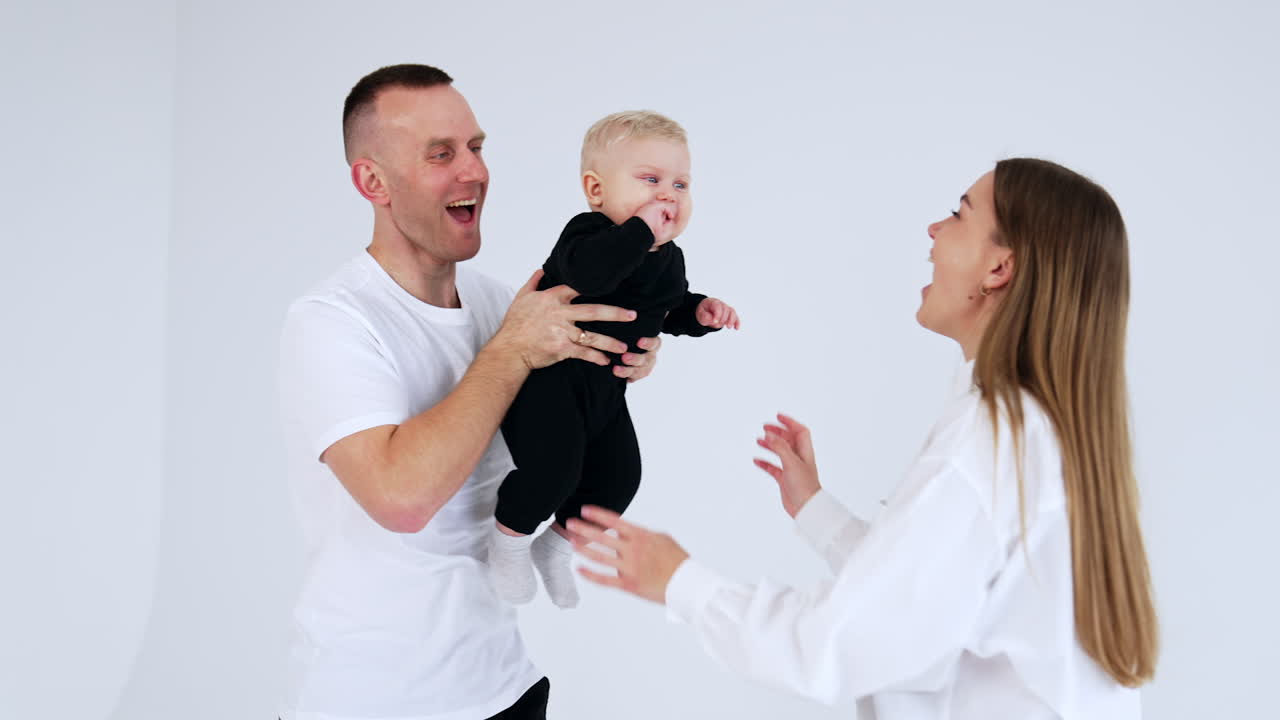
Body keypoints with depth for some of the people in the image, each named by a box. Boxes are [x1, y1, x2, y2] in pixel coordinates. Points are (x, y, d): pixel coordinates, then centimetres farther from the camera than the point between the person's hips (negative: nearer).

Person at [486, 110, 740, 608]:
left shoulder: (669, 259, 4)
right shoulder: (590, 232, -22)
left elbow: (669, 309, 21)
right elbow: (583, 271, -45)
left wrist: (700, 312, 0)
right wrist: (640, 230, -40)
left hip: (605, 387, 9)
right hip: (547, 376, -8)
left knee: (618, 478, 11)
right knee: (554, 469, -20)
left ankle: (556, 546, 36)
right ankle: (509, 535, 11)